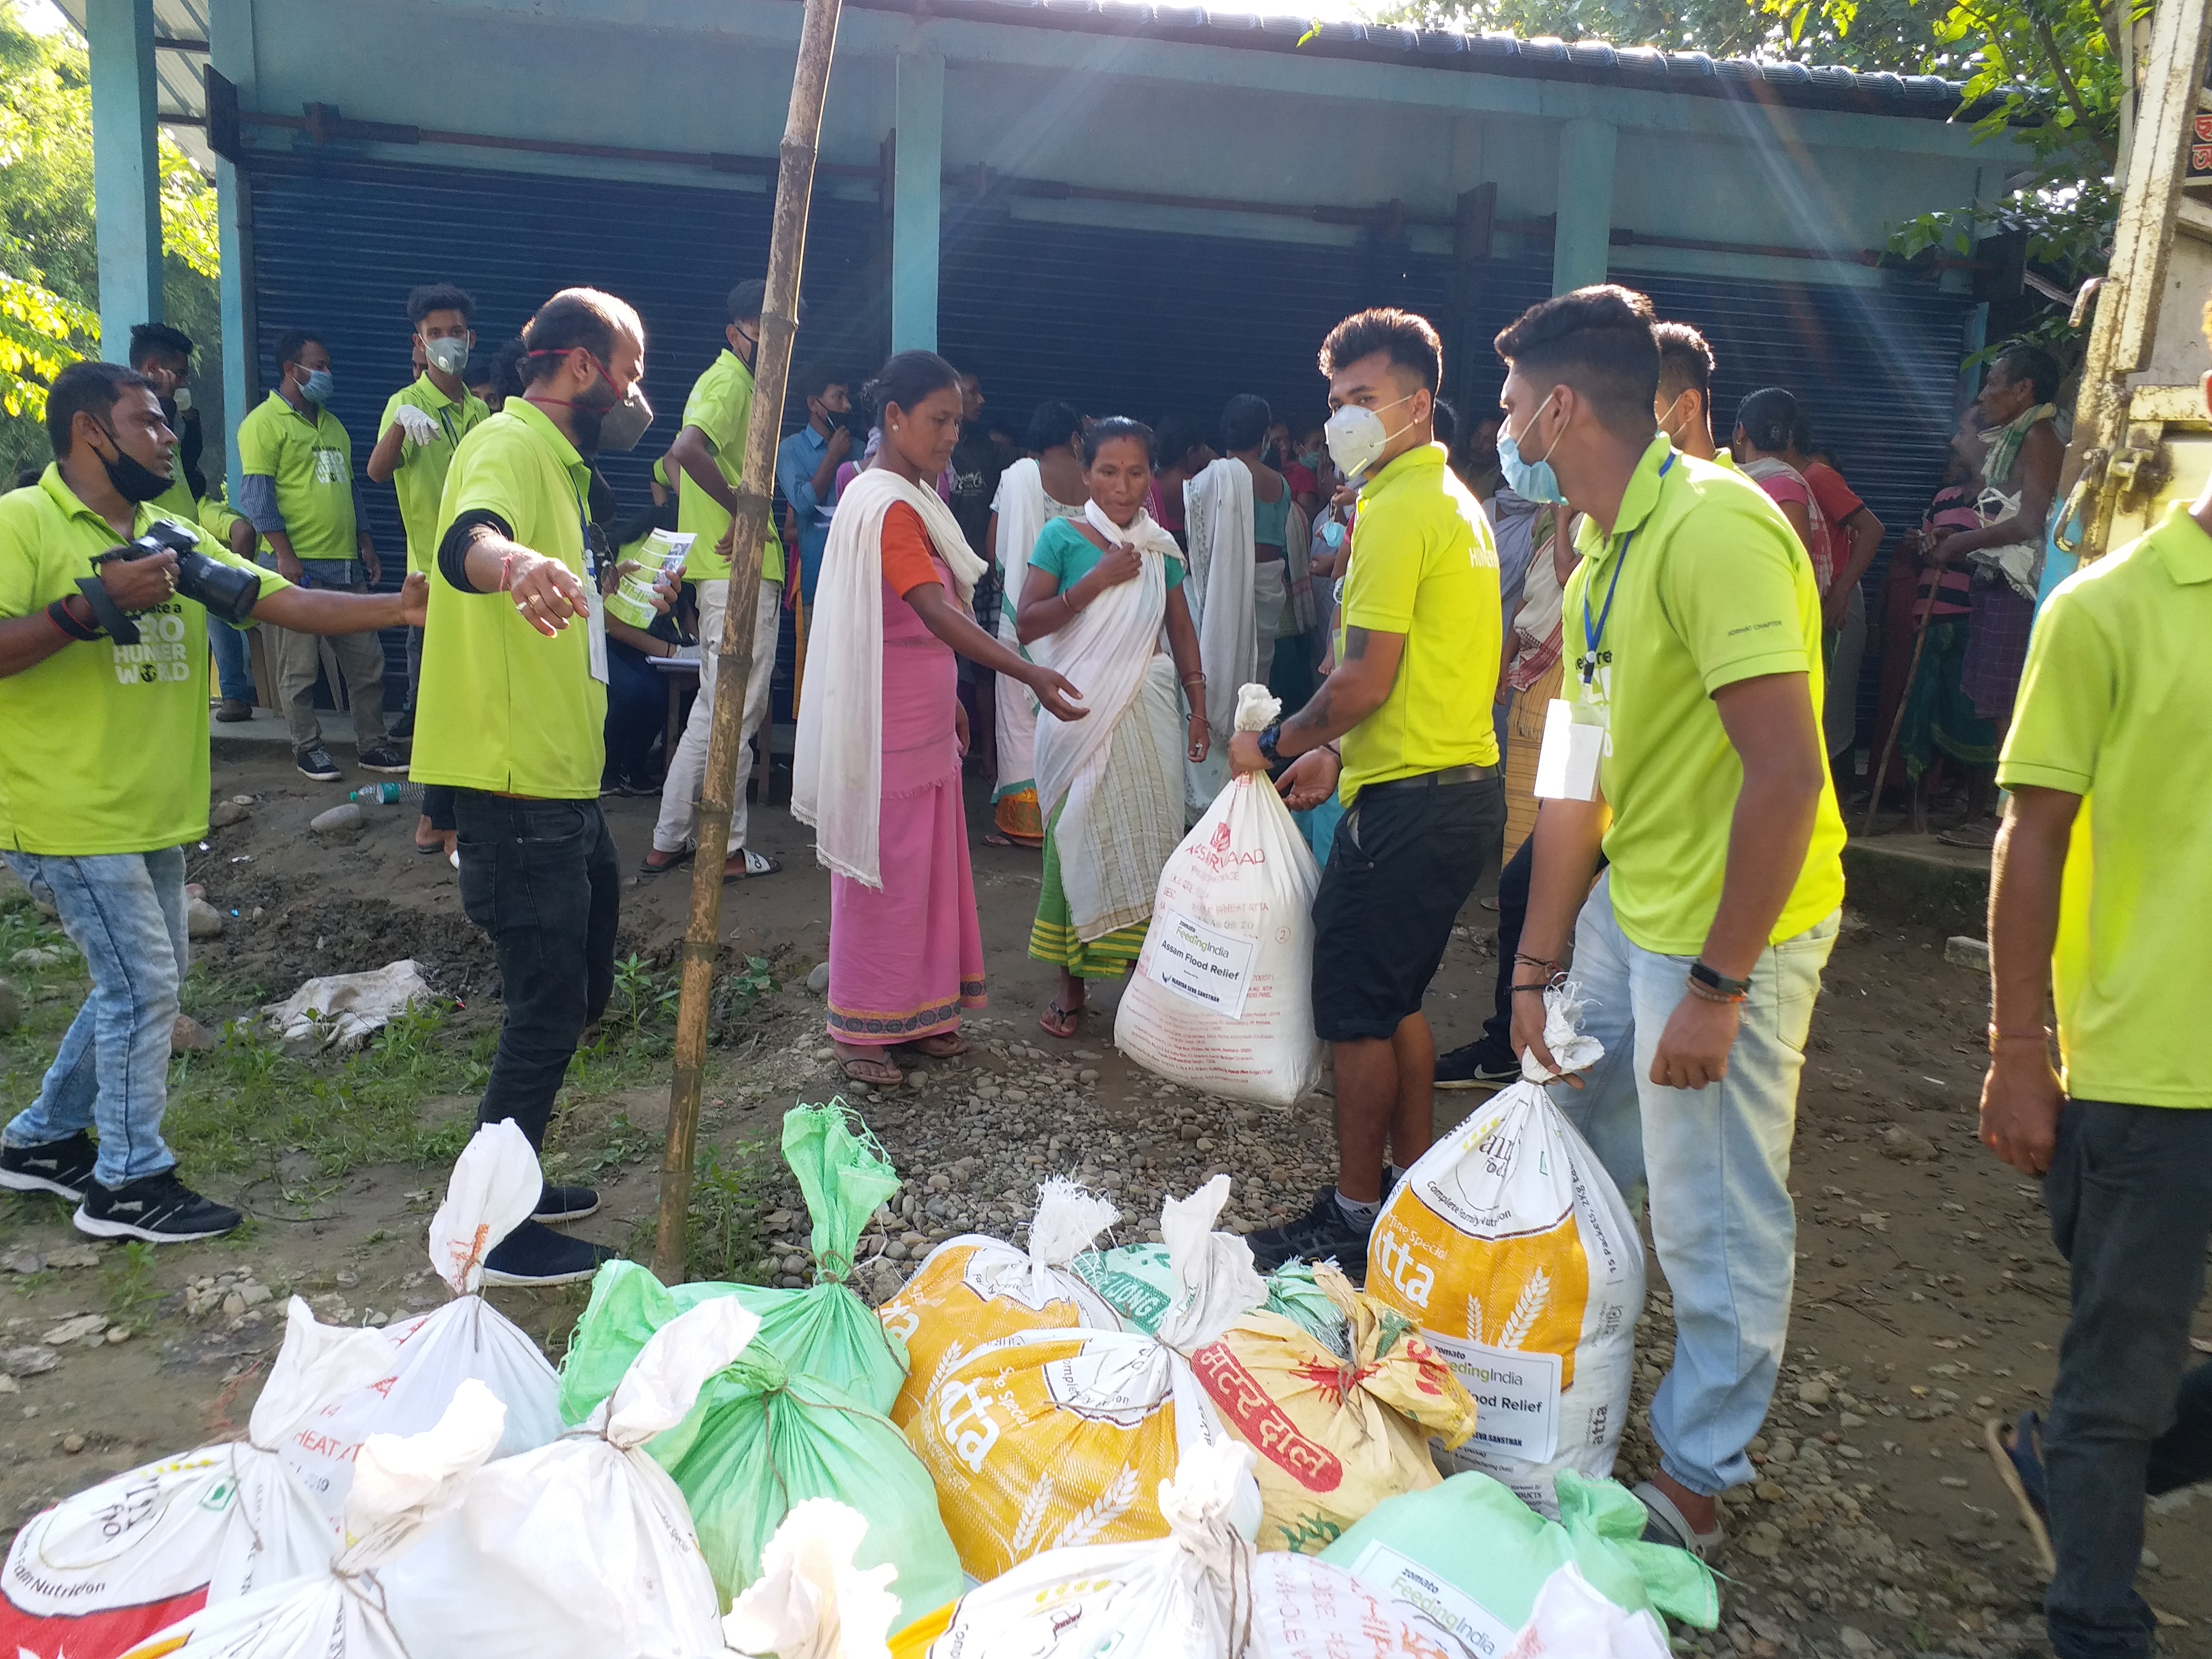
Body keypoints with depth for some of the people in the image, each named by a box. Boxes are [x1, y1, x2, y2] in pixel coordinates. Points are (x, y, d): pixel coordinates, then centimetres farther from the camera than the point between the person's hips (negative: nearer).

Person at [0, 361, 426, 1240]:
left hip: (152, 812, 8)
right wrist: (97, 601, -26)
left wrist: (398, 607, -10)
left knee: (145, 981, 16)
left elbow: (286, 602, 2)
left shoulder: (172, 537, 10)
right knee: (142, 982, -5)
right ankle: (128, 1183, 11)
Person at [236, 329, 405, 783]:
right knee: (299, 666, 0)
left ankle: (372, 744, 15)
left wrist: (366, 546, 17)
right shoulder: (264, 422, -4)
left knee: (366, 660, 7)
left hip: (347, 564, 7)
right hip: (299, 566, -7)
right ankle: (308, 748, 11)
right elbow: (256, 494, -11)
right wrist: (285, 555, -17)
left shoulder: (332, 424, 20)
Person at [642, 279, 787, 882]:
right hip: (741, 572, -10)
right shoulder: (730, 383, -12)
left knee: (715, 709, 15)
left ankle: (669, 840, 20)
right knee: (735, 713, -3)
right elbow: (687, 449, -31)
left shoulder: (731, 382, 19)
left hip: (729, 569, 10)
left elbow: (679, 457, 26)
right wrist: (743, 510, -22)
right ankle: (726, 849, 6)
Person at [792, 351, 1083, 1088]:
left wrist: (948, 701, 20)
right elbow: (939, 614, -29)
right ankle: (861, 1030, 12)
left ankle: (916, 1011, 25)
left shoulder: (914, 498, 13)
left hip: (924, 720, 9)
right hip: (885, 725, -9)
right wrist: (1031, 675, -36)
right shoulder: (885, 505, -19)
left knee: (927, 865, 14)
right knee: (881, 869, 0)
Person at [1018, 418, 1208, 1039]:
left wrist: (1198, 705, 9)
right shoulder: (1063, 537, -3)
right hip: (1083, 708, -3)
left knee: (1147, 836, 3)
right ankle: (1071, 982, 12)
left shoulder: (1161, 545, 9)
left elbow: (1181, 628, 15)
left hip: (1150, 708, 3)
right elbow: (1028, 624, -10)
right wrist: (1096, 582, -15)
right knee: (1080, 836, 0)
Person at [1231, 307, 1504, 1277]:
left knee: (1357, 1010, 0)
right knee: (1398, 1000, 18)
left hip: (1409, 801, -10)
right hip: (1461, 785, 10)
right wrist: (1338, 754, 19)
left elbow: (1366, 679, -20)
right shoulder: (1453, 501, 17)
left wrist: (1276, 745, -6)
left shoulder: (1396, 511, -15)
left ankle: (1355, 1219, 11)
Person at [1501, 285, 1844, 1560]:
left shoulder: (1715, 527, -21)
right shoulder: (1606, 552, 9)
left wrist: (1718, 985, -23)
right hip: (1630, 896, 10)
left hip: (1730, 924, -9)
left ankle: (1695, 1481, 25)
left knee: (1716, 1217, 5)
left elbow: (1788, 775, -27)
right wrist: (1538, 970, 11)